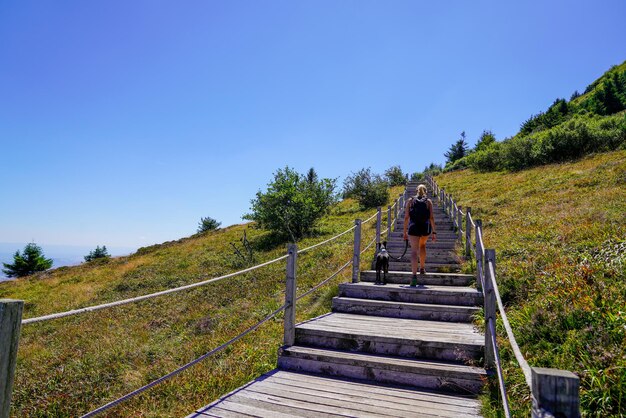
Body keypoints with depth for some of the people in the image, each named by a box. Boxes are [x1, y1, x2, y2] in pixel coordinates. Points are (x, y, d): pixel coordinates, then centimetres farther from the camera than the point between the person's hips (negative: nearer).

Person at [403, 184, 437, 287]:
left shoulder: (410, 201, 7)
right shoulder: (428, 201, 6)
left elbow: (406, 217, 2)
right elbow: (431, 217, -3)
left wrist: (405, 231, 7)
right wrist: (434, 232, -1)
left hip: (413, 228, -1)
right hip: (426, 227, 1)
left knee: (414, 251, -5)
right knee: (422, 245, 29)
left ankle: (414, 276, -20)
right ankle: (422, 268, 38)